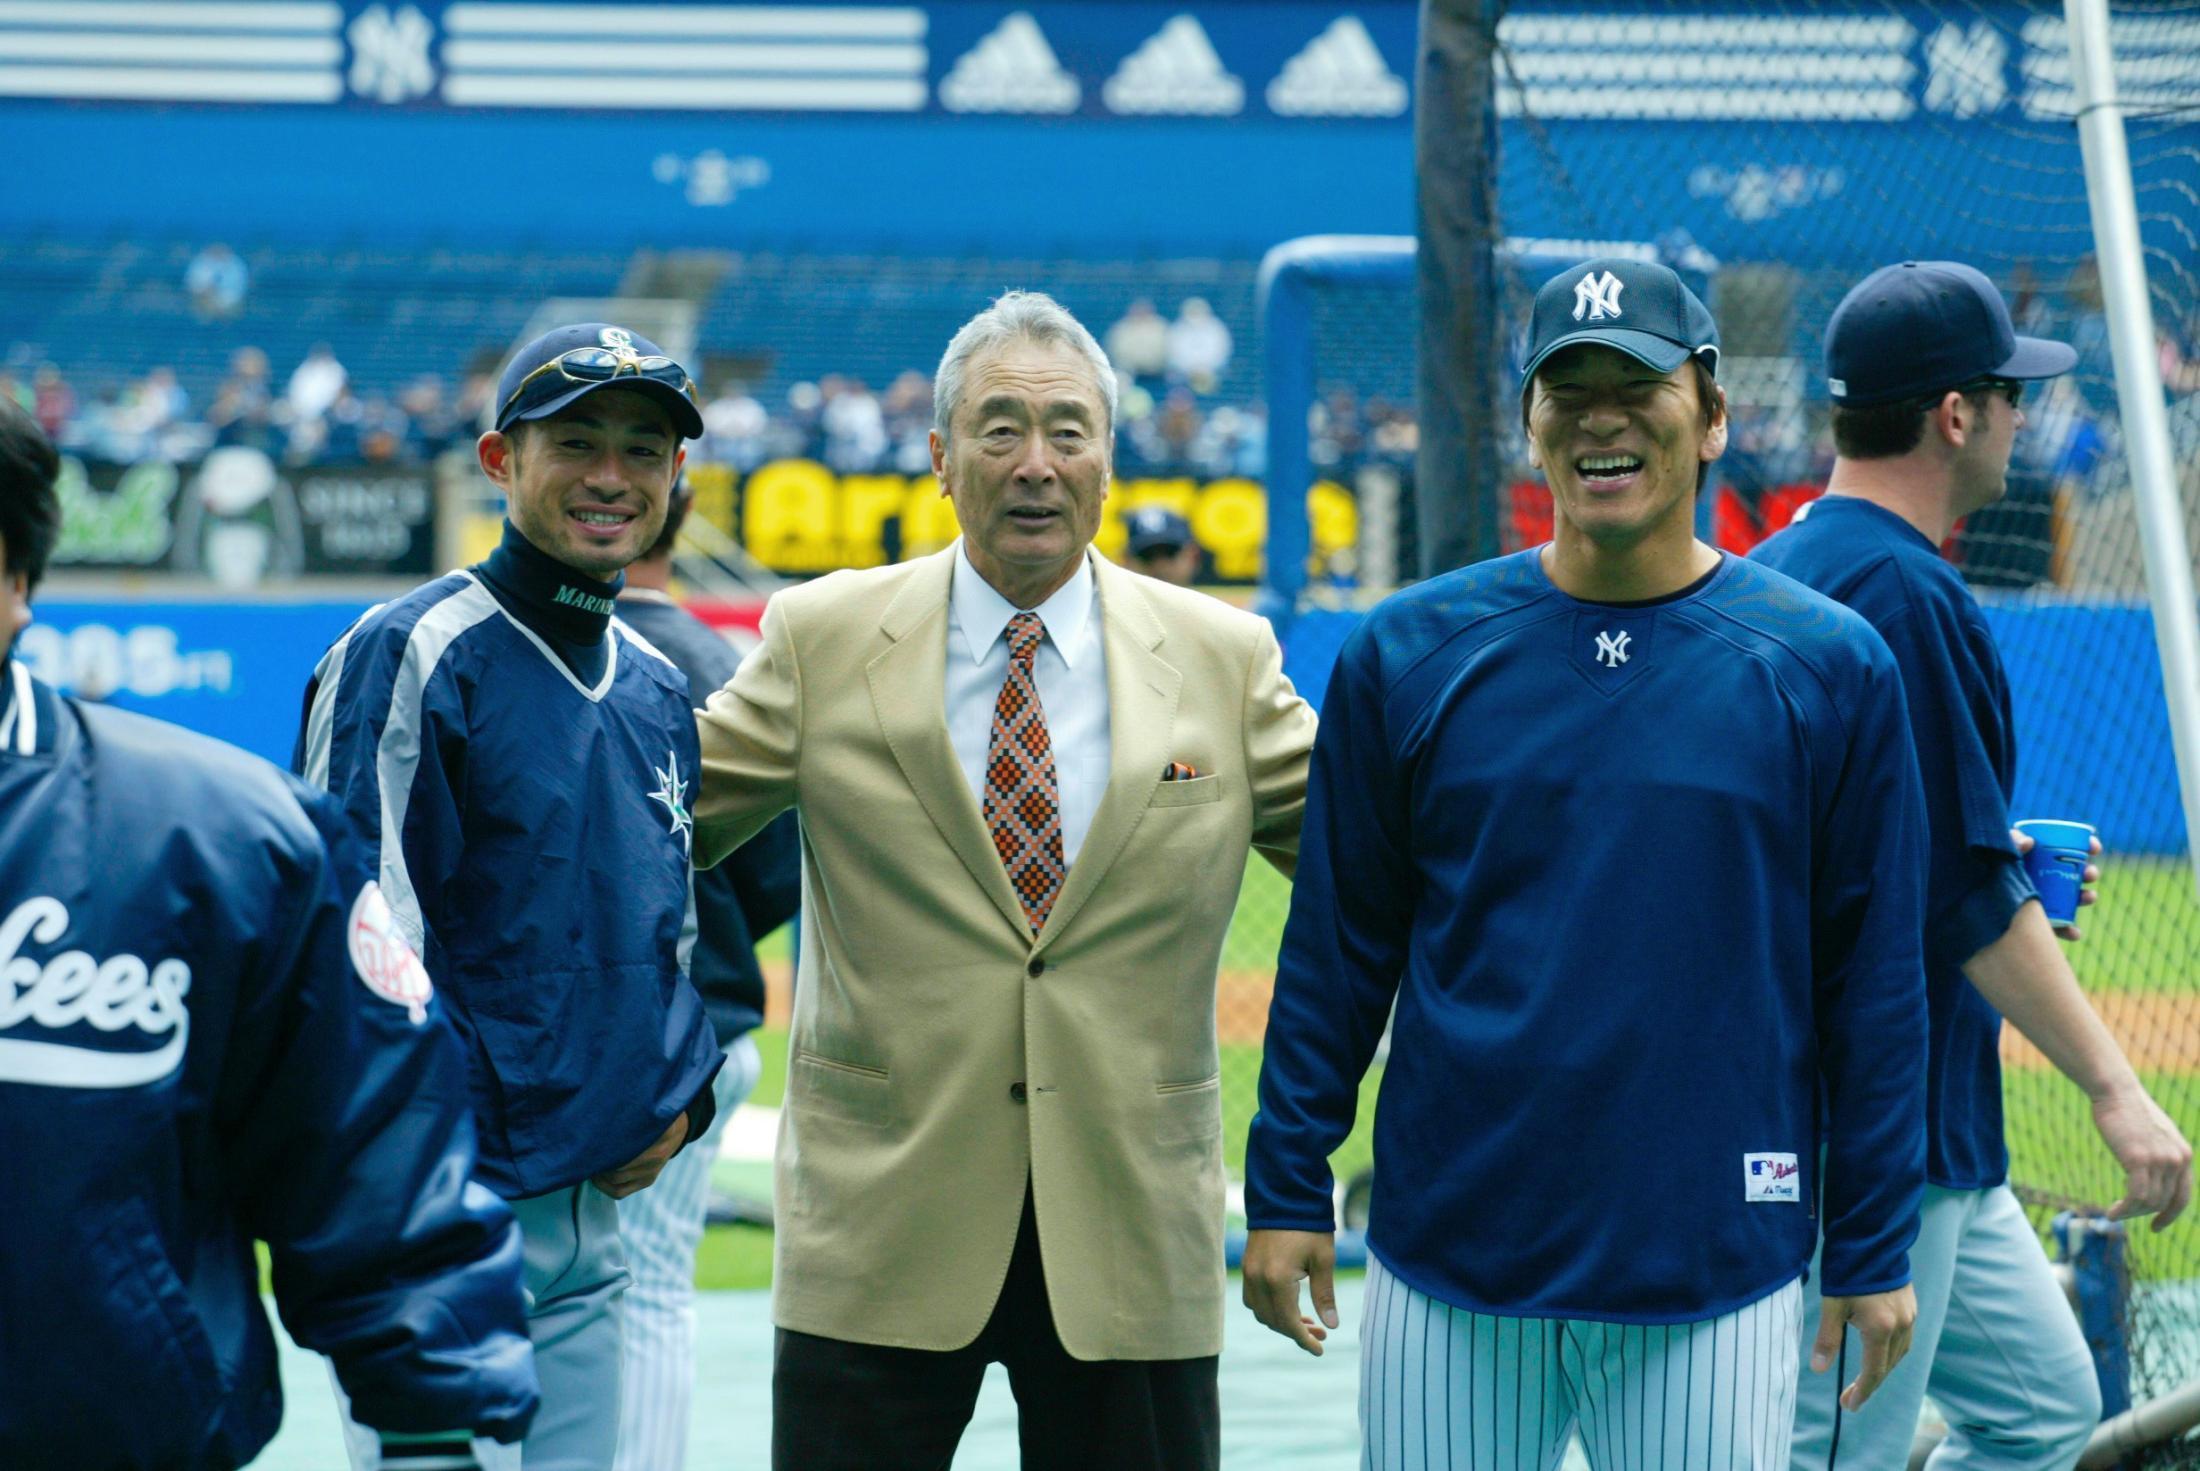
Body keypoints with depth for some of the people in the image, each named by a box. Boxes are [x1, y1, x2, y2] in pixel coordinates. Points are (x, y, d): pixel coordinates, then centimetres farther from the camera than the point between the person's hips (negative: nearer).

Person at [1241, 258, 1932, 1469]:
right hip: (1448, 1259, 1)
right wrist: (1286, 1190, 5)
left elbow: (1873, 977, 2)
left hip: (1716, 1271, -1)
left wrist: (1872, 1249, 1)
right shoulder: (1405, 654, 2)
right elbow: (1338, 947, 7)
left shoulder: (1829, 669, -1)